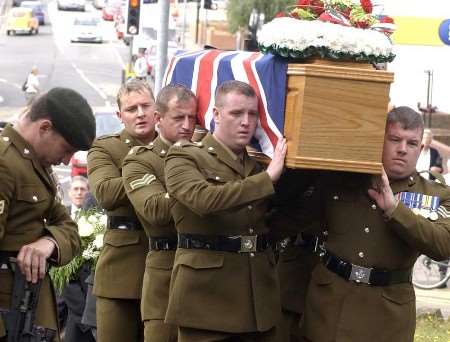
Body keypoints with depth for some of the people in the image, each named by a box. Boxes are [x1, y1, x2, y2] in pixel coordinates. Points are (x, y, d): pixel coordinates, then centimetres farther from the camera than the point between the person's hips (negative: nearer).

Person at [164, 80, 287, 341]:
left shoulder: (261, 163, 14)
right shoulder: (184, 158, -3)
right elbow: (204, 199, -24)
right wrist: (268, 177, -19)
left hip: (260, 291, 5)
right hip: (207, 293, -5)